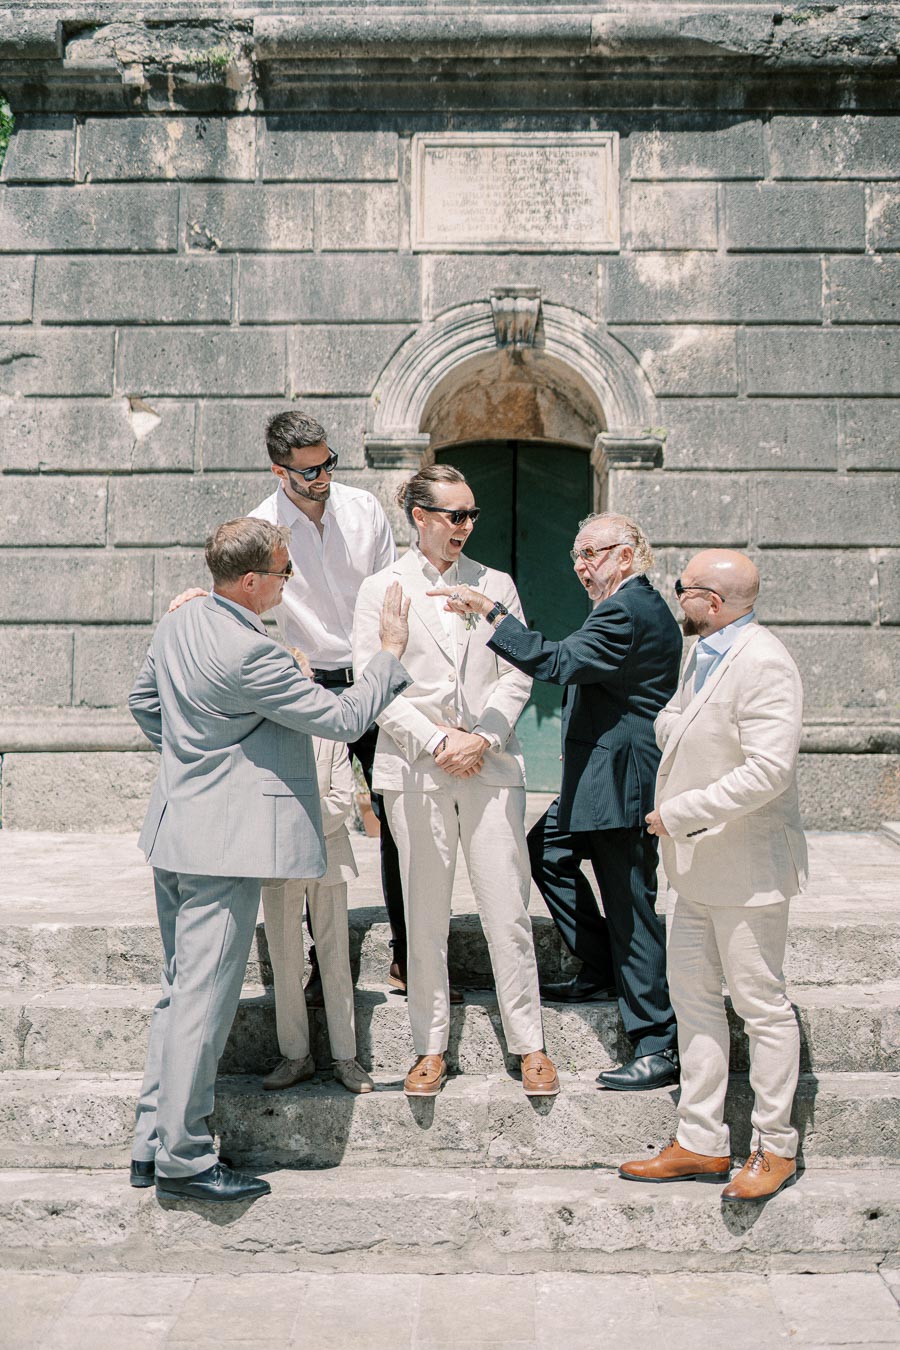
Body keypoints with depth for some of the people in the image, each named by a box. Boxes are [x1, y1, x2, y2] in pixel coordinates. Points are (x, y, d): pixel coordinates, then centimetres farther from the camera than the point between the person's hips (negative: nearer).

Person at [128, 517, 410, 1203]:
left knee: (180, 990, 17)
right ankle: (183, 1158, 5)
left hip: (175, 834, 10)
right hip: (224, 841, -10)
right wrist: (392, 651, -5)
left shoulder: (178, 625, 7)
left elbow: (144, 703, 22)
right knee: (204, 998, -3)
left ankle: (152, 1143, 23)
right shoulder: (251, 654, -21)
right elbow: (344, 718, -15)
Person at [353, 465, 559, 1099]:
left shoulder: (496, 584, 11)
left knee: (508, 911, 0)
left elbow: (518, 673, 6)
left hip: (490, 763, 1)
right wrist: (434, 741, -10)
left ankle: (529, 1045, 11)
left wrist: (481, 738, -8)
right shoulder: (382, 590, 6)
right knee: (425, 915, 4)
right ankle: (431, 1048, 15)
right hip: (416, 768, -1)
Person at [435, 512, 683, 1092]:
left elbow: (559, 662, -27)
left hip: (620, 786, -11)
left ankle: (660, 1048, 2)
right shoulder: (645, 606, 16)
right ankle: (602, 969, 29)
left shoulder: (626, 612, -18)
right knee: (547, 851, 22)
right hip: (601, 783, 11)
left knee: (632, 908, -6)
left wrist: (493, 613, -26)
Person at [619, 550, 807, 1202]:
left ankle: (775, 1148, 16)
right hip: (698, 865, 10)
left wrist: (680, 813, -21)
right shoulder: (704, 654, 12)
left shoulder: (763, 664, -19)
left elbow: (768, 770, -26)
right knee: (694, 997, 14)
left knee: (763, 1007, 2)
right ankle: (701, 1143, 24)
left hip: (747, 867, -10)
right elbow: (671, 726, 24)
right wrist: (670, 726, 1)